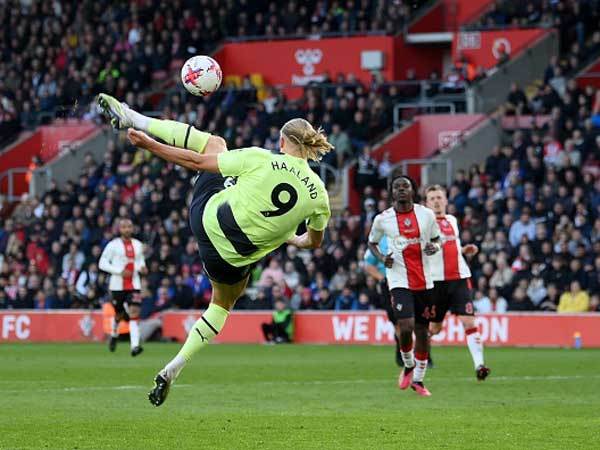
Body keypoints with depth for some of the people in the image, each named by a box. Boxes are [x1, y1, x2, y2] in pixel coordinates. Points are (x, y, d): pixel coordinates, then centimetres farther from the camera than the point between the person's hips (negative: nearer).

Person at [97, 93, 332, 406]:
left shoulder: (260, 159, -14)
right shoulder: (318, 193, -7)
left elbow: (197, 162, -11)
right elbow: (315, 241, 11)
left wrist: (149, 145, -2)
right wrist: (290, 238, 34)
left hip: (207, 218, -1)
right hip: (234, 257, 1)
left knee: (214, 143, 18)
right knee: (223, 304, 32)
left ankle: (130, 119, 25)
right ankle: (173, 370, 18)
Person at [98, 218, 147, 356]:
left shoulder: (138, 245, 9)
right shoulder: (113, 245, -5)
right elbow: (102, 264, -7)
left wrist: (142, 268, -1)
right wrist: (120, 271, -17)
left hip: (134, 284, 2)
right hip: (118, 284, -2)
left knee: (134, 312, -15)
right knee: (119, 314, 11)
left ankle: (135, 346, -24)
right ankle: (114, 334, 45)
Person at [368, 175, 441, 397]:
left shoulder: (426, 214, 2)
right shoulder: (382, 219, -1)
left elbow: (436, 238, 15)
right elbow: (372, 242, 14)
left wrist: (434, 246, -8)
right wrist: (381, 257, -6)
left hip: (424, 281, 3)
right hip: (399, 281, -3)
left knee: (423, 331, 7)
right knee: (406, 328, -18)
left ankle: (418, 380, 22)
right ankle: (408, 366, 11)